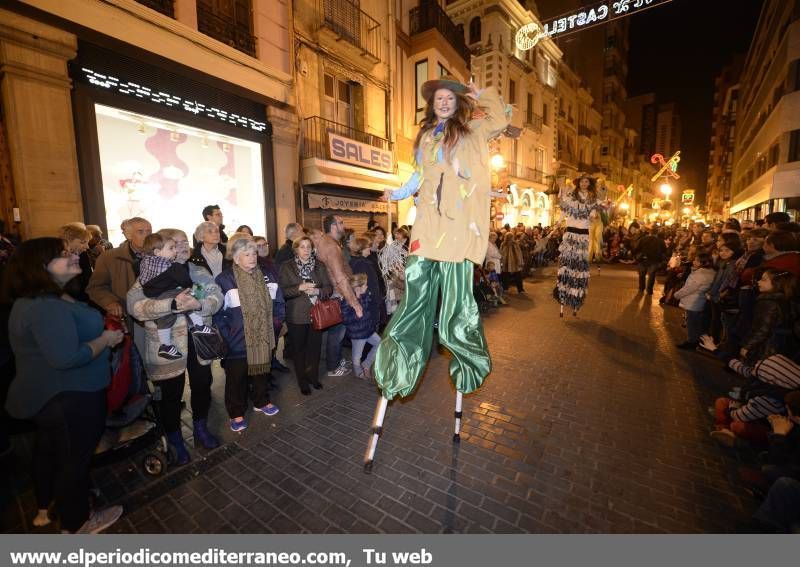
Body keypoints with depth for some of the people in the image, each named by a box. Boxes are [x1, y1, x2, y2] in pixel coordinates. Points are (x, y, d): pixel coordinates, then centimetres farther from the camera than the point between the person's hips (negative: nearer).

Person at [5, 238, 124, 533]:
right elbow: (67, 357, -35)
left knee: (49, 450, 27)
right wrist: (105, 340, -22)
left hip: (49, 395, 11)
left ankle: (46, 508, 50)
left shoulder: (46, 298, 5)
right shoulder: (46, 307, -29)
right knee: (75, 457, 9)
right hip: (71, 399, -11)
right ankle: (76, 522, 30)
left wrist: (103, 329, 5)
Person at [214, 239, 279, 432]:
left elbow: (269, 304, 13)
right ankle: (236, 413, 28)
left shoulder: (263, 276, 3)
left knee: (262, 370, 18)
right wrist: (226, 336, -13)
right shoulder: (224, 280, -13)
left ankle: (261, 402, 39)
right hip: (237, 342, -5)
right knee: (236, 377, 9)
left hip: (261, 338, 5)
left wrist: (272, 327, 9)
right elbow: (217, 312, -11)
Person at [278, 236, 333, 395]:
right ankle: (302, 381, 24)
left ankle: (313, 377, 30)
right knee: (298, 349, 7)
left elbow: (329, 288, 3)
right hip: (296, 316, -2)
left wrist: (318, 291, -16)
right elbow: (282, 291, -8)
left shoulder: (319, 266, 6)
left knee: (315, 347, 9)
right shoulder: (287, 267, -1)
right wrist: (300, 288, -21)